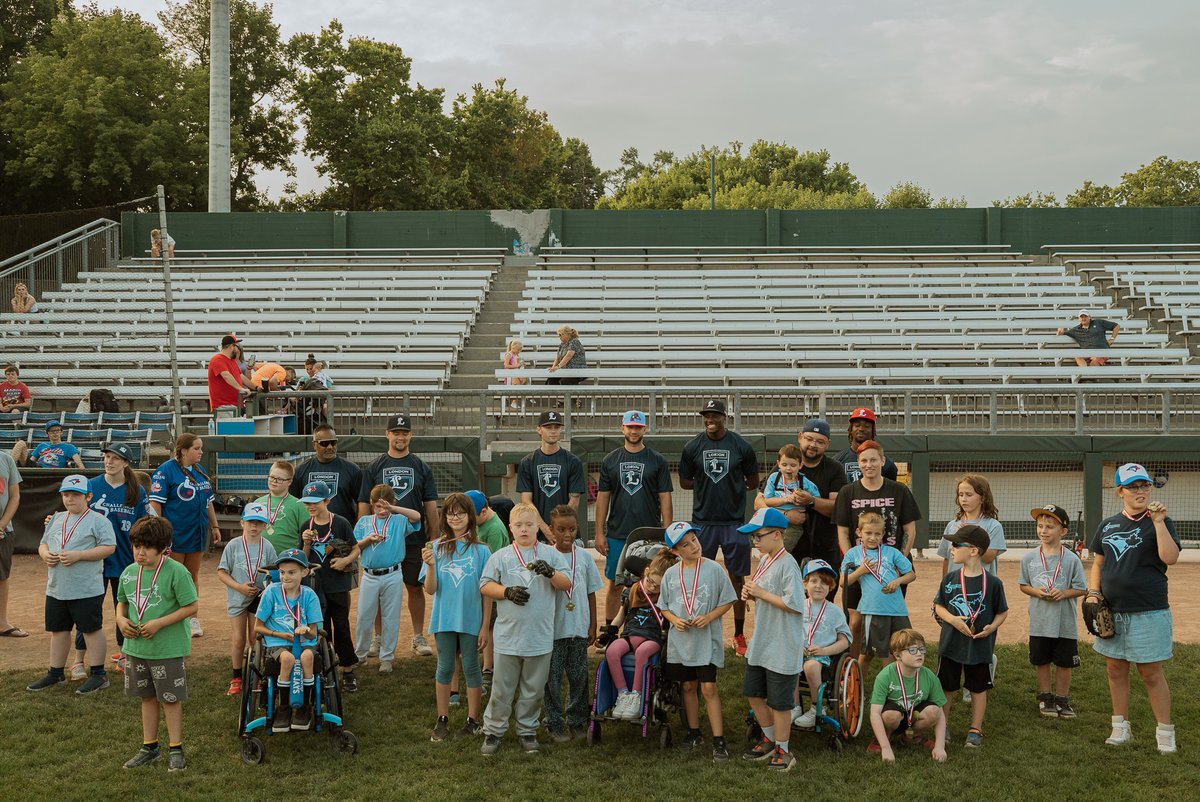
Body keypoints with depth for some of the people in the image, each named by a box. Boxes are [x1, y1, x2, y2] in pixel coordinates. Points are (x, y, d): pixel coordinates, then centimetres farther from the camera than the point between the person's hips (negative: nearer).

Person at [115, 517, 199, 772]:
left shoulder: (176, 572, -15)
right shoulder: (129, 572, 3)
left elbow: (191, 607, -15)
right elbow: (122, 602, 18)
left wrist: (159, 623, -20)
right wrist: (121, 619, -3)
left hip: (168, 648, -6)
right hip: (136, 646, 6)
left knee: (170, 699, 3)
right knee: (147, 696, 17)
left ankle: (175, 749, 15)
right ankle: (150, 748, 29)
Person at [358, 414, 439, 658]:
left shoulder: (421, 467, 7)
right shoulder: (374, 467, 5)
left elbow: (430, 505, 6)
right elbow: (364, 504, 4)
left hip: (414, 539, 0)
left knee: (415, 587, 5)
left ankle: (419, 636, 15)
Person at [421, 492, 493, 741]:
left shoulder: (481, 550, -6)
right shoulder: (436, 548, -2)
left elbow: (487, 592, -2)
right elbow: (430, 589, -5)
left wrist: (485, 626, -4)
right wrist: (430, 565, -22)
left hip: (471, 620, -1)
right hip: (444, 619, 1)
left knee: (471, 668, 9)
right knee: (445, 668, 11)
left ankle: (473, 720, 21)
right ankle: (442, 720, 23)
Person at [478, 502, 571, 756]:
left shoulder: (551, 554, 3)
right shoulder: (500, 557, 1)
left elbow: (567, 584, -1)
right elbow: (485, 585, 0)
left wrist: (551, 573, -20)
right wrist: (508, 592, -14)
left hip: (540, 637, 1)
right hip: (508, 636, -1)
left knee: (533, 689, 12)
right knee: (502, 688, 8)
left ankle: (527, 731, 26)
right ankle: (493, 731, 20)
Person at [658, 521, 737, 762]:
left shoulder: (714, 569, -6)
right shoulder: (671, 575, 2)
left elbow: (727, 602, -1)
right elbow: (664, 606, 11)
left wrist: (709, 617, -15)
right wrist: (675, 620, -8)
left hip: (707, 640, -3)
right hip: (680, 640, 3)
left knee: (708, 687, -8)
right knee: (688, 686, 14)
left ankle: (719, 741, -3)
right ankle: (694, 732, 30)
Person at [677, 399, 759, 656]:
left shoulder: (741, 446, 0)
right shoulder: (693, 447, 2)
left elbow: (753, 483, 9)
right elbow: (684, 482, 11)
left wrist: (732, 486, 5)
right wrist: (708, 484, 5)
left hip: (734, 522, -1)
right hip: (703, 522, 1)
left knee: (737, 578, 5)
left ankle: (739, 635, 14)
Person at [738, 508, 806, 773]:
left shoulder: (787, 564, -19)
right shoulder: (765, 560, 8)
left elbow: (795, 604, -27)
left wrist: (761, 593, -21)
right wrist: (750, 593, -1)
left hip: (783, 647, -9)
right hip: (760, 642, 9)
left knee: (779, 701, 2)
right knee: (753, 692, 18)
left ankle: (783, 750, 19)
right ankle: (770, 740, 35)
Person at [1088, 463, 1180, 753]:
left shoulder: (1159, 523, -4)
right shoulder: (1108, 525, 10)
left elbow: (1170, 557, -20)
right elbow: (1098, 562, 16)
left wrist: (1158, 522, -23)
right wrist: (1093, 592, 3)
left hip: (1148, 612, -5)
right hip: (1112, 612, 5)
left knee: (1151, 673, -2)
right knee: (1116, 669, 11)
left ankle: (1165, 732, 10)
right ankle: (1121, 727, 23)